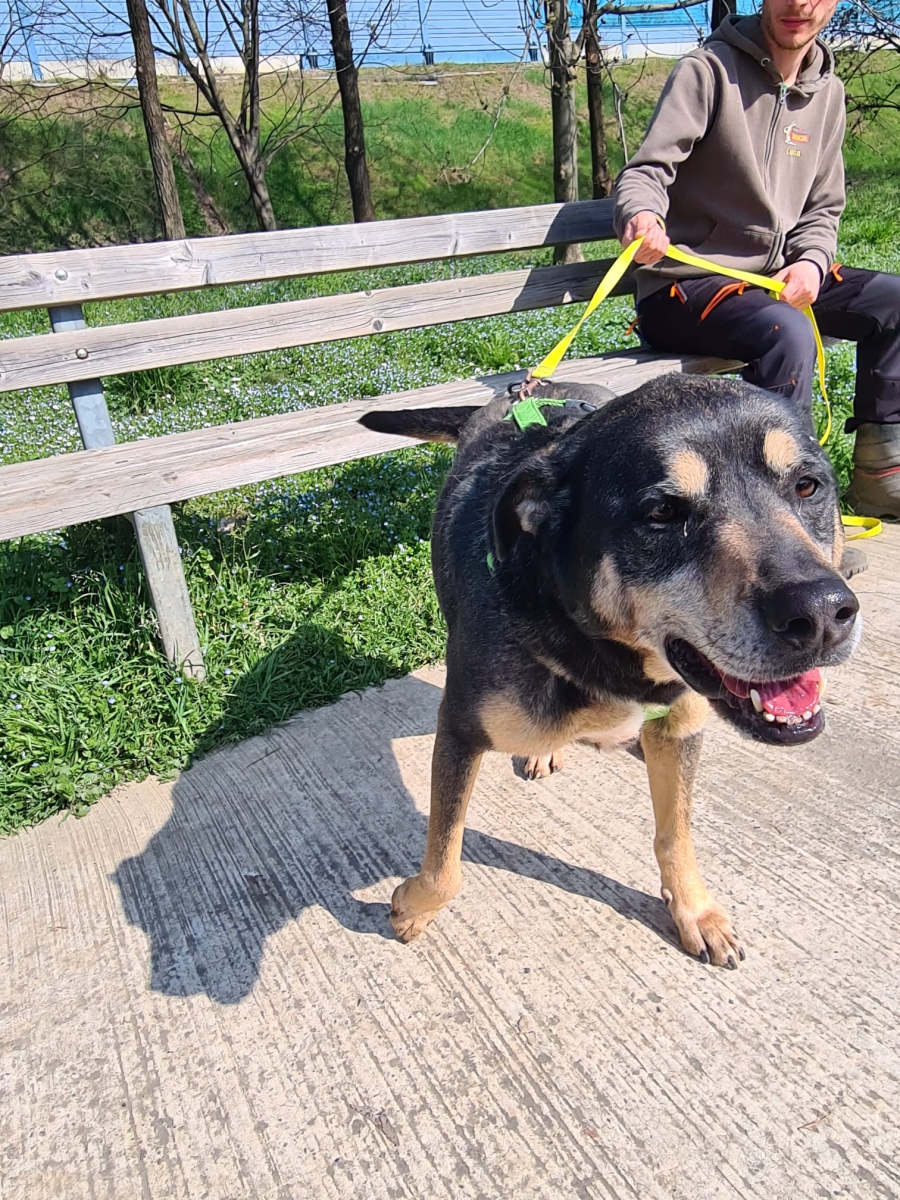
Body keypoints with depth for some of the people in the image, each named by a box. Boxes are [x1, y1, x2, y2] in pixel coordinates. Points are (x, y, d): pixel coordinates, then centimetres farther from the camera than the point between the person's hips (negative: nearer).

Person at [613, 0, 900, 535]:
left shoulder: (827, 91, 13)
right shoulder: (709, 69, -6)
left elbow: (823, 208, 15)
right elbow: (646, 171, -16)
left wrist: (812, 261, -7)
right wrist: (643, 215, -39)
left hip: (776, 277, 7)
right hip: (685, 284, -7)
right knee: (788, 333, -33)